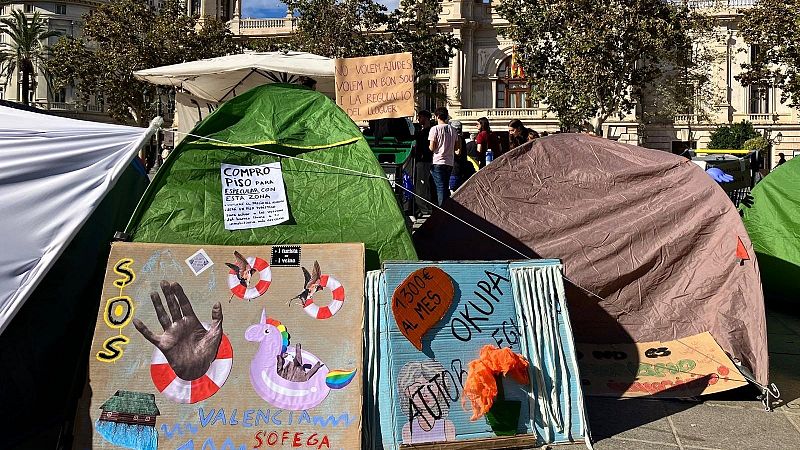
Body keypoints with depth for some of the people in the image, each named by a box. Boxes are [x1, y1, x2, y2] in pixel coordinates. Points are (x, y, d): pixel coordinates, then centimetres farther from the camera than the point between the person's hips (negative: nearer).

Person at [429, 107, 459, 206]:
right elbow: (458, 146, 12)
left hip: (438, 162, -6)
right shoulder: (453, 130, 9)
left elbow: (432, 148, -11)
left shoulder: (435, 129, -7)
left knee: (440, 187, -6)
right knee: (446, 187, 14)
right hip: (450, 162, 6)